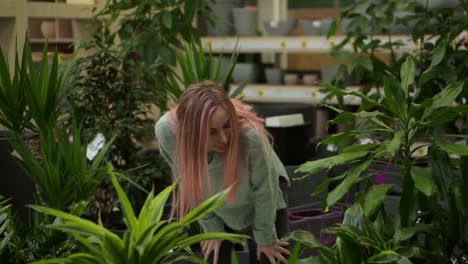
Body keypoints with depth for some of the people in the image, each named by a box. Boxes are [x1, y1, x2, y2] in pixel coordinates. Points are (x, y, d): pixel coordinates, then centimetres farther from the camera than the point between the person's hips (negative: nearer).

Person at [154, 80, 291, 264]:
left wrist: (265, 238, -10)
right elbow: (191, 184, -15)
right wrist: (212, 228, -6)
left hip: (260, 205, -2)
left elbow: (263, 189, -23)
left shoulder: (250, 134, -43)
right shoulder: (167, 131, -34)